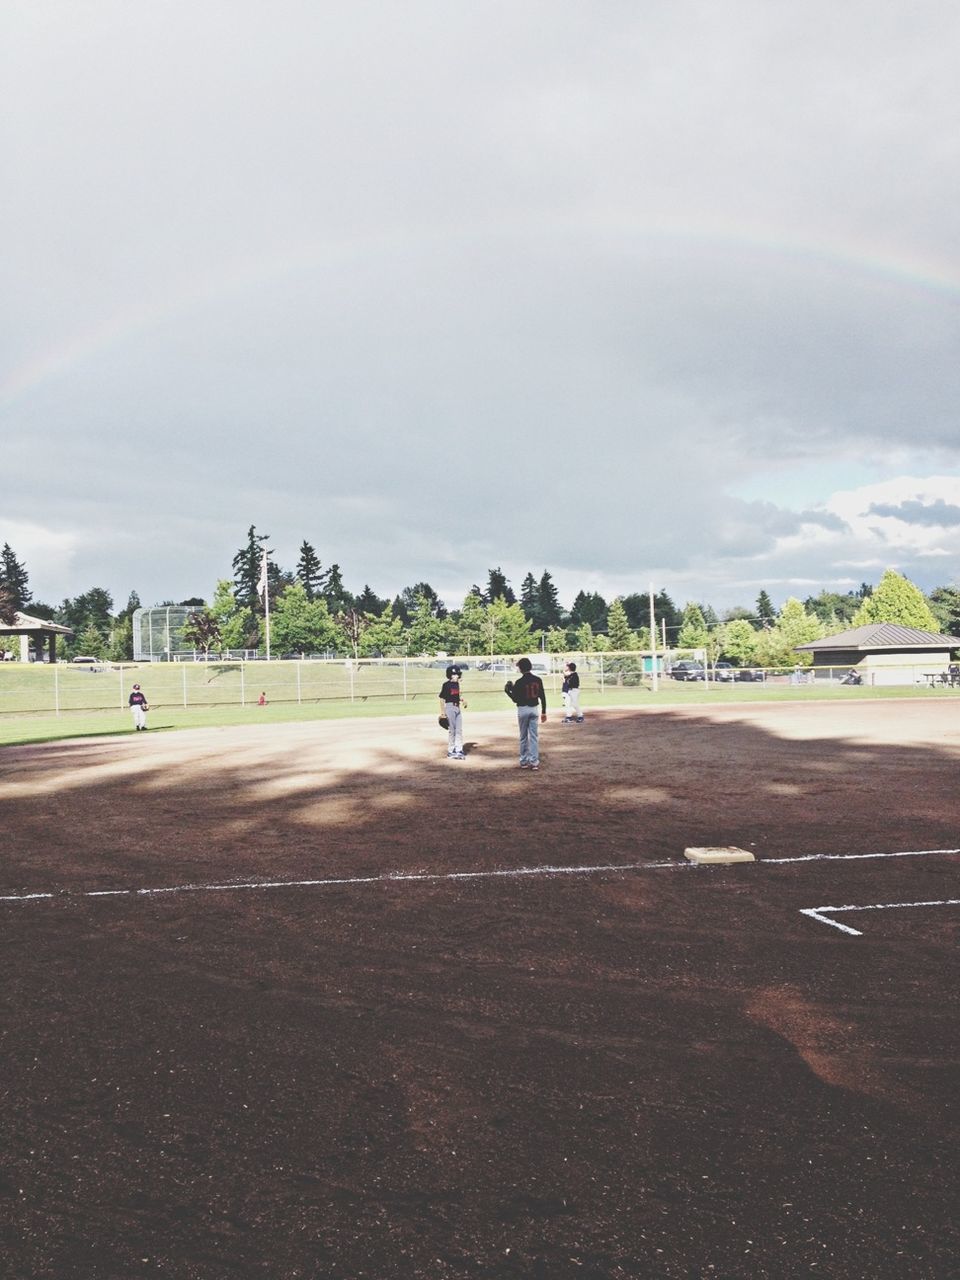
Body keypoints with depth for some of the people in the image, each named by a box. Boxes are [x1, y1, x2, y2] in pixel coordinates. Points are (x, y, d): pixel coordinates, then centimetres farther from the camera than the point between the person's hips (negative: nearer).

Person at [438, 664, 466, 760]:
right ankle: (450, 752, 7)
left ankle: (459, 750, 17)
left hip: (458, 708, 7)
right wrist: (442, 711, -17)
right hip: (450, 707, -7)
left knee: (459, 730, 9)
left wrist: (462, 703, 4)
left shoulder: (457, 684, 12)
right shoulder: (446, 685, -10)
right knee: (452, 730, -2)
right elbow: (442, 698, -12)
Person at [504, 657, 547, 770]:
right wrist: (543, 712, 11)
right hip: (534, 709, 3)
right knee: (534, 736, 5)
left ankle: (524, 761, 13)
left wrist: (507, 690, 7)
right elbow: (543, 697, 3)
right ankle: (534, 762, 3)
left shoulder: (519, 682, -13)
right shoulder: (538, 680, 0)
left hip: (523, 710, -3)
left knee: (524, 737, 8)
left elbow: (515, 699, -8)